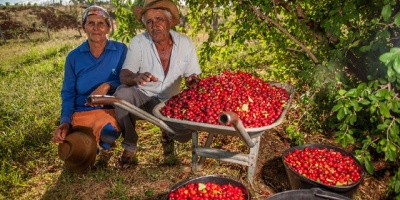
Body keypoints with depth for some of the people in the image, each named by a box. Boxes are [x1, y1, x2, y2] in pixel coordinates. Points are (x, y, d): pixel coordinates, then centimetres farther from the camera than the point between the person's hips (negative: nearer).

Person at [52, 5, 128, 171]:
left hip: (111, 110, -2)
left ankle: (105, 145, 3)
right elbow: (68, 93, 4)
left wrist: (107, 85, -25)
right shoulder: (74, 57, 2)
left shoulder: (120, 50, -2)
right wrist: (65, 121, -12)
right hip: (81, 113, 2)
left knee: (107, 130, -36)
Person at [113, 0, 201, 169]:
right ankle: (130, 146, -9)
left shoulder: (185, 43, -8)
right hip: (142, 97, 0)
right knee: (122, 94, -31)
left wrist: (193, 82, -29)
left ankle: (168, 133, 18)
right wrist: (136, 77, -45)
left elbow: (193, 77, -4)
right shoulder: (138, 42, -13)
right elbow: (124, 76, -20)